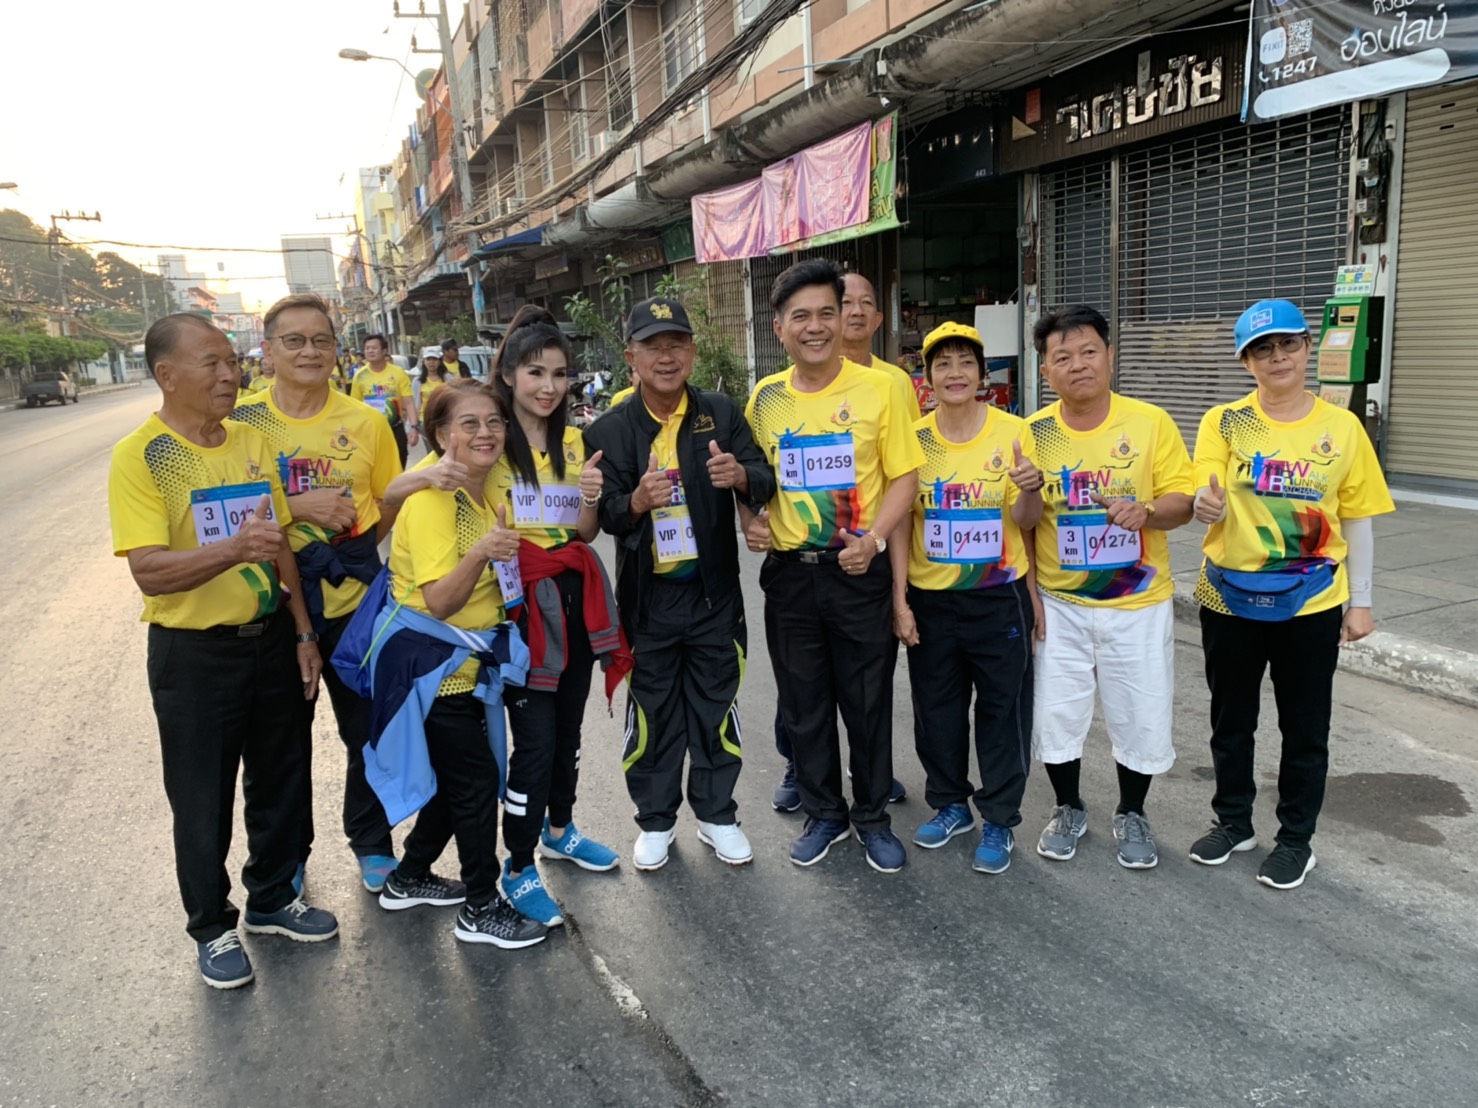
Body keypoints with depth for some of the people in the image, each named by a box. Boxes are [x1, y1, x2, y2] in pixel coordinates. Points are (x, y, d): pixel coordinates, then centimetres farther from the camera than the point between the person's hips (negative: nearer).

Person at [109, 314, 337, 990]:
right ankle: (213, 929, 29)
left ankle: (272, 899, 37)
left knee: (282, 781, 16)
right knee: (203, 801, 9)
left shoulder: (253, 444, 4)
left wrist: (303, 633, 8)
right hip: (193, 653, -5)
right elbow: (149, 572, -22)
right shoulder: (139, 457, -13)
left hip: (270, 638, 5)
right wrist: (233, 549, -38)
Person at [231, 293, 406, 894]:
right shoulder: (242, 421, -5)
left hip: (353, 601, 1)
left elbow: (390, 505, 8)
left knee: (370, 732, 12)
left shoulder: (365, 422, -1)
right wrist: (297, 509, -20)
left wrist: (348, 550, -4)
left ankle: (372, 845, 33)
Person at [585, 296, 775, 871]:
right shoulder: (609, 430, -5)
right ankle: (655, 820, 30)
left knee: (716, 708, 14)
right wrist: (638, 500, -30)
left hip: (714, 592, 1)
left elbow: (763, 482, -6)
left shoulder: (721, 413, -2)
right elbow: (606, 515, -8)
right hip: (647, 597, -1)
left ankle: (716, 814, 32)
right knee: (652, 711, 12)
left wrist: (741, 475, -29)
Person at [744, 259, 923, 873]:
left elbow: (903, 477, -6)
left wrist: (874, 539, -19)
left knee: (868, 701, 9)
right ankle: (823, 812, 32)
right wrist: (751, 519, -5)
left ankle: (872, 815, 29)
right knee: (803, 703, 14)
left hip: (859, 570, -3)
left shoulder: (882, 387, -7)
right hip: (789, 573, 3)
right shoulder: (764, 397, 4)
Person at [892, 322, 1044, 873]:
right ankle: (950, 804, 33)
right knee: (937, 708, 13)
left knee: (1003, 708, 6)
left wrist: (1030, 489, -25)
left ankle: (997, 820, 23)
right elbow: (902, 522, 1)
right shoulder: (913, 438, -2)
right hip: (930, 597, 2)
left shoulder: (1012, 431, -6)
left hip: (1000, 596, -2)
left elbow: (1025, 521, -3)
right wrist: (899, 599, -3)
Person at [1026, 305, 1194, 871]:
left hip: (1138, 603, -1)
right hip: (1059, 604, 1)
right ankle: (1069, 809, 32)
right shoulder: (1033, 433, -4)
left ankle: (1131, 815, 33)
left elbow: (1182, 499, -6)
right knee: (1055, 713, 8)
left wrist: (1149, 512, -28)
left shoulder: (1151, 422, -8)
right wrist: (1026, 592, -4)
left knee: (1141, 717, 8)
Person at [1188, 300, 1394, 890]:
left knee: (1305, 728, 11)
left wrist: (1360, 600, 0)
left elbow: (1357, 519, 2)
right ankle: (1233, 821, 34)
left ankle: (1296, 837, 29)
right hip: (1231, 598, 0)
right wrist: (1207, 506, -37)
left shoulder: (1342, 426, -2)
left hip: (1311, 604, 0)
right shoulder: (1223, 422, -4)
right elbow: (1209, 504, -13)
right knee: (1231, 721, 14)